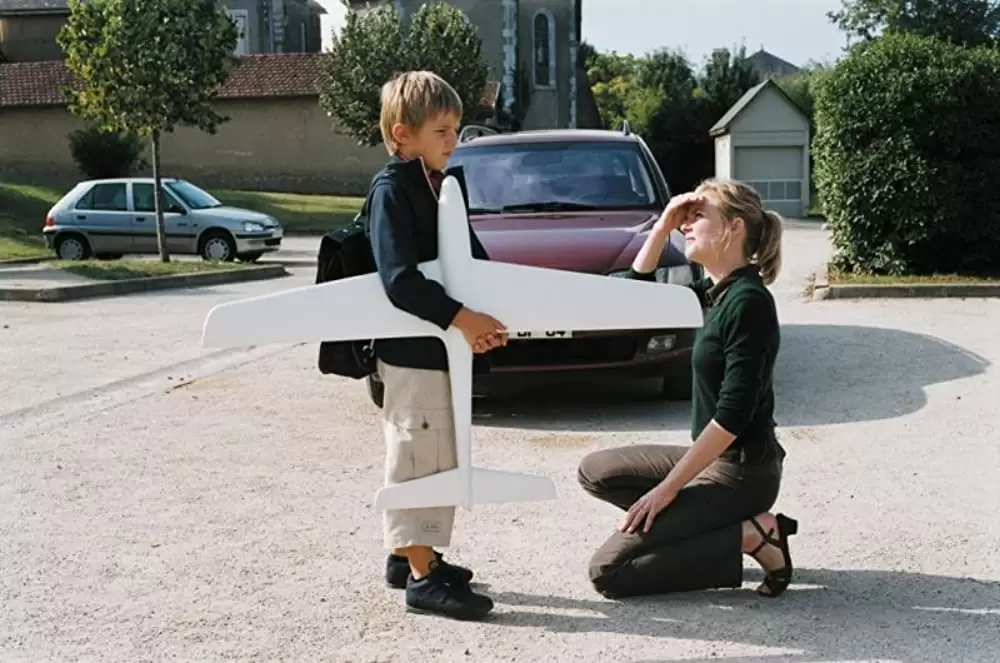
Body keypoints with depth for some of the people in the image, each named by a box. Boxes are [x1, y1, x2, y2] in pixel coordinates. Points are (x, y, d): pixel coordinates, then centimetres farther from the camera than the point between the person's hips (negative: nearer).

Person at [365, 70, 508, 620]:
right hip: (411, 350, -9)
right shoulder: (390, 190, -14)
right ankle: (421, 575, 3)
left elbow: (472, 259, 11)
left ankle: (407, 552, 31)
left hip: (439, 345, 9)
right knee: (422, 455, -4)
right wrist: (460, 318, -28)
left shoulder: (439, 188, 13)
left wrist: (484, 317, -5)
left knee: (436, 456, 17)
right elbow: (400, 278, -26)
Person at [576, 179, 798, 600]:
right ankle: (726, 527, 6)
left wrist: (666, 489, -21)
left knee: (608, 572, -9)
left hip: (741, 469, -9)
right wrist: (663, 225, 3)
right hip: (713, 455, 9)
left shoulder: (748, 301, -20)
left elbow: (733, 414, -24)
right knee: (595, 472, 13)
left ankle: (752, 536, -5)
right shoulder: (717, 293, 7)